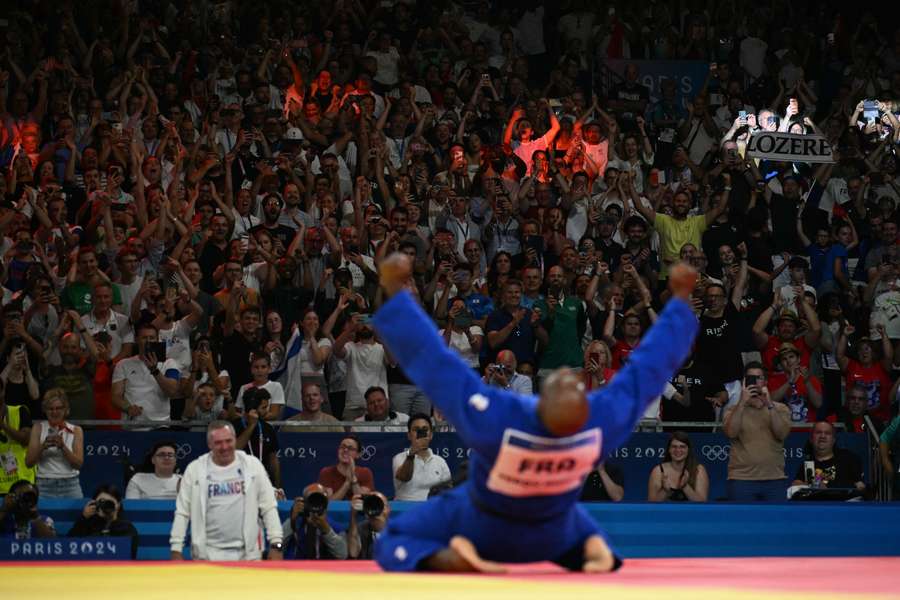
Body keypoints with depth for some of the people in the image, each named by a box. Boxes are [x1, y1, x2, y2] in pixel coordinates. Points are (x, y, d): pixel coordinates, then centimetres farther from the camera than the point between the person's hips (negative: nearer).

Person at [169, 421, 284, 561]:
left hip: (247, 554, 1)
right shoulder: (195, 469, 1)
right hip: (207, 557, -1)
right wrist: (176, 550, -2)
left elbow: (269, 508, 4)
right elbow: (182, 513, 3)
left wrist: (276, 545, -3)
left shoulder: (252, 465, 2)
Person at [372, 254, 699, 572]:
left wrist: (393, 291, -30)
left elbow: (429, 357, -37)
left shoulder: (492, 419, -43)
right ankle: (596, 548, 2)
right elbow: (650, 366, -21)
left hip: (482, 527, -3)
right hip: (548, 534, 3)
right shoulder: (604, 422, -34)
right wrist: (681, 298, -11)